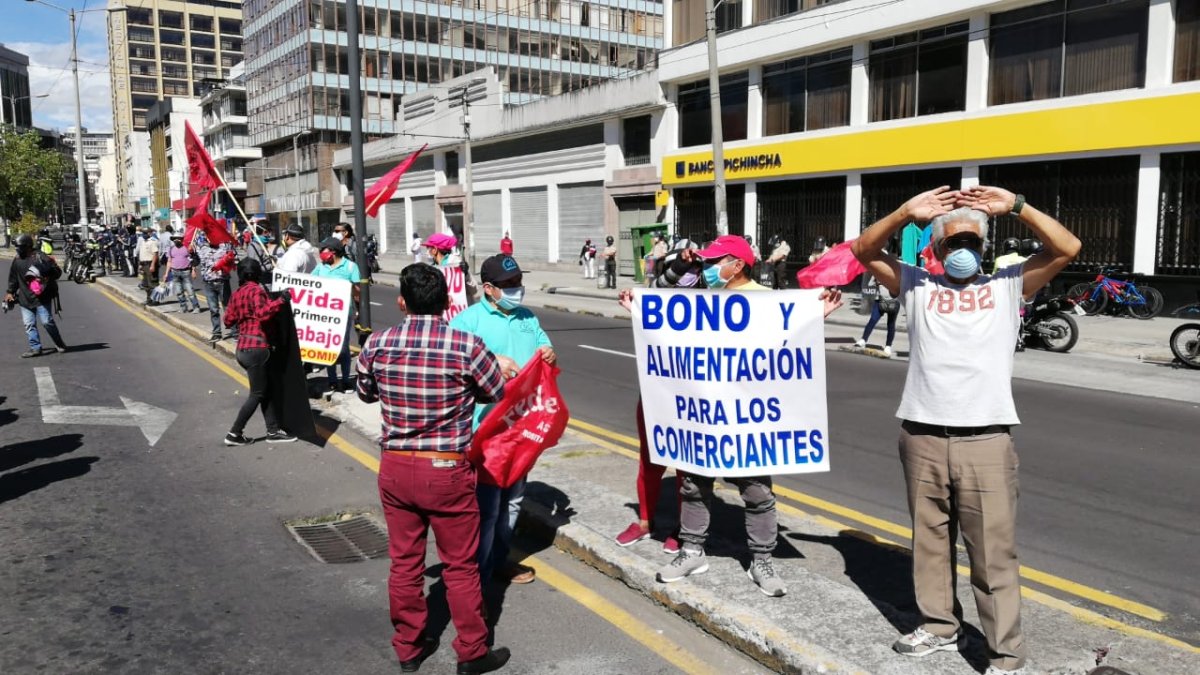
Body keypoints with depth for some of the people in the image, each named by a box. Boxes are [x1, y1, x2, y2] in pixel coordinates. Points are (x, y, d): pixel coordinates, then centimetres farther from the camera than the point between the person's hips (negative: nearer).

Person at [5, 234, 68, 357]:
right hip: (25, 299, 6)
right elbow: (13, 278, 21)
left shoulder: (41, 257, -8)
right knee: (29, 325, 2)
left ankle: (60, 344, 11)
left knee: (47, 322, -4)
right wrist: (10, 292, 19)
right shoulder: (17, 260, 10)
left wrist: (47, 276, -24)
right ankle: (35, 348, 6)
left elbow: (57, 272, -7)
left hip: (42, 297, -6)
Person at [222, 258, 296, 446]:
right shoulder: (256, 290, -12)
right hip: (257, 348, -9)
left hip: (244, 348, 9)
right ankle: (234, 433, 3)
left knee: (266, 390, 12)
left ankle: (273, 431, 14)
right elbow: (263, 314, -28)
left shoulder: (237, 294, 12)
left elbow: (229, 320, 16)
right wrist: (280, 301, -25)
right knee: (257, 394, -1)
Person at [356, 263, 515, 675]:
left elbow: (366, 394, 13)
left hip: (395, 467, 3)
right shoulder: (467, 346, -16)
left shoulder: (377, 345, -6)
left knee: (404, 562, 17)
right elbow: (498, 393, 1)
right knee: (460, 566, 11)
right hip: (447, 471, -3)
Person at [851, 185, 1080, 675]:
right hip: (921, 437, 2)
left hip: (985, 439, -2)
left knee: (994, 552, 0)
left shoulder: (1007, 285, 9)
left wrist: (1016, 206, -8)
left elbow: (1067, 248, -1)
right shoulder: (916, 285, 11)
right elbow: (864, 251, 3)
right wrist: (907, 213, -9)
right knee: (930, 540, 14)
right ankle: (939, 626, 31)